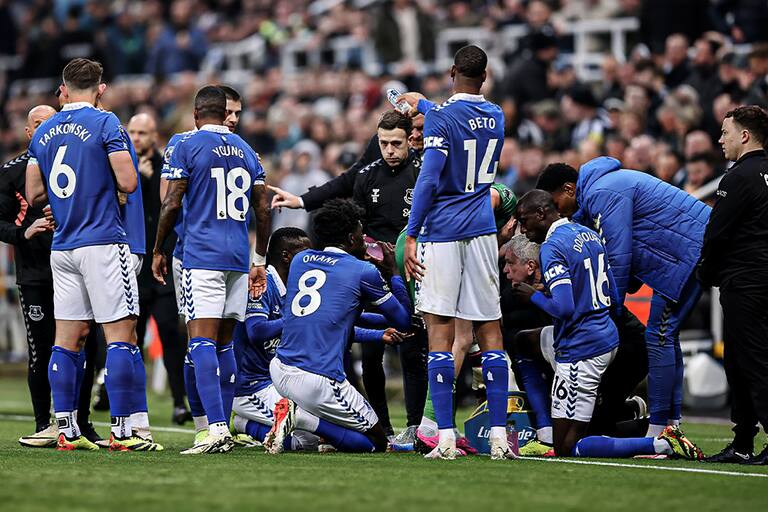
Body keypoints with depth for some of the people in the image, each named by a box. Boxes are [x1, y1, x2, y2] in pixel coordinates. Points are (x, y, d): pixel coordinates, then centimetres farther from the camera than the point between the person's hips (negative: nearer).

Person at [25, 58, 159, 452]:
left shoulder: (43, 133, 11)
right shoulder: (105, 124, -8)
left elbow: (34, 194, 15)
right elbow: (128, 183, -13)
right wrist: (106, 179, 8)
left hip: (63, 248, 6)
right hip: (103, 242, -6)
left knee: (68, 339, 9)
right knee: (121, 335, -5)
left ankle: (66, 430, 9)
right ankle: (121, 431, -10)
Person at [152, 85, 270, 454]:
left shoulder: (187, 147, -2)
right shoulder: (246, 151, 15)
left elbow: (171, 205, -6)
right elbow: (262, 212, 14)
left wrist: (158, 251, 6)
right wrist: (260, 261, 21)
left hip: (202, 256, -6)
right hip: (238, 258, 6)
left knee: (202, 342, -11)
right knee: (224, 343, 11)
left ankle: (217, 428, -23)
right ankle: (223, 431, 10)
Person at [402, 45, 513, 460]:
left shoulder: (441, 116, -10)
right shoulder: (496, 117, 9)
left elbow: (429, 179, -16)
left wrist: (411, 236, -13)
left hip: (442, 231, -5)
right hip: (482, 230, 5)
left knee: (439, 329, -4)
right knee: (489, 331, 6)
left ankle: (446, 437, -9)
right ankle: (499, 436, 2)